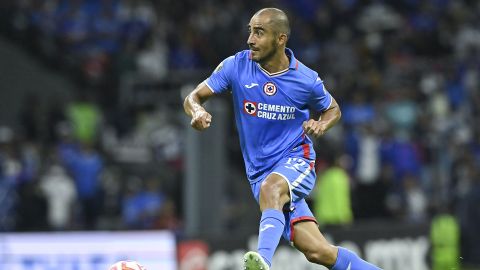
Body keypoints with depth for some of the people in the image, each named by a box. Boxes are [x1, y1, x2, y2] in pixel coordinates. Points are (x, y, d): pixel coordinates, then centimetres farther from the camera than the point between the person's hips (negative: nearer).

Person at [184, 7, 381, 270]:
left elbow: (332, 109, 12)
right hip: (260, 173, 2)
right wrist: (197, 113, -25)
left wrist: (321, 125, -11)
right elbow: (193, 97, -1)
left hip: (297, 160, -2)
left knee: (270, 186, -40)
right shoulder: (236, 66, -5)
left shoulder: (306, 80, -7)